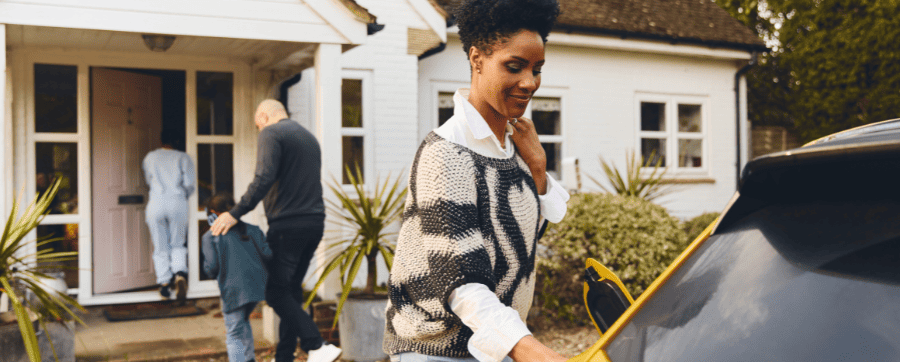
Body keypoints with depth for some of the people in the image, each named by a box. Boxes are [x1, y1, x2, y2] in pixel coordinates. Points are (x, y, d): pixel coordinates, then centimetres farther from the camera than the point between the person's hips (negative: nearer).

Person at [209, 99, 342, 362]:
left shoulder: (271, 133, -5)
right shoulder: (309, 137, 21)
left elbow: (264, 179, -19)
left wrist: (236, 213, -17)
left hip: (287, 225, -8)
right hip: (314, 223, 8)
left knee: (276, 292, -3)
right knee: (292, 291, 13)